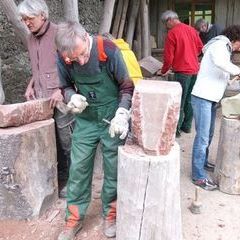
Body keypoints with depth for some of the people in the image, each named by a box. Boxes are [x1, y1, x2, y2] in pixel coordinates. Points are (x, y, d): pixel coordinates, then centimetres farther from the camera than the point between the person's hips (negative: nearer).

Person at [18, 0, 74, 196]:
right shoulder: (31, 39, 14)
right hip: (41, 100, 7)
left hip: (60, 99, -6)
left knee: (67, 143, 3)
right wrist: (31, 85, 9)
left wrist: (60, 90, -18)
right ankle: (60, 177, 27)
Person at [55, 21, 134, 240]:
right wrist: (72, 97, -18)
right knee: (78, 168, 8)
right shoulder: (63, 58, -12)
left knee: (113, 170, 8)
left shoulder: (109, 51, -22)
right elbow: (66, 86, 5)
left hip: (112, 119, -2)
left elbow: (127, 86, -12)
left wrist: (122, 113, -26)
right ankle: (74, 217, 26)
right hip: (85, 120, 3)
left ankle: (110, 213, 31)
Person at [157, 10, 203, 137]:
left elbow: (168, 57, -11)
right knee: (189, 99, 15)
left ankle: (176, 129, 4)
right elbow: (200, 48, 15)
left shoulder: (172, 33, -11)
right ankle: (187, 126, 23)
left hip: (182, 71, -7)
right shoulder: (192, 30, 9)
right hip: (195, 69, 7)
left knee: (179, 102, -1)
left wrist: (163, 71, 4)